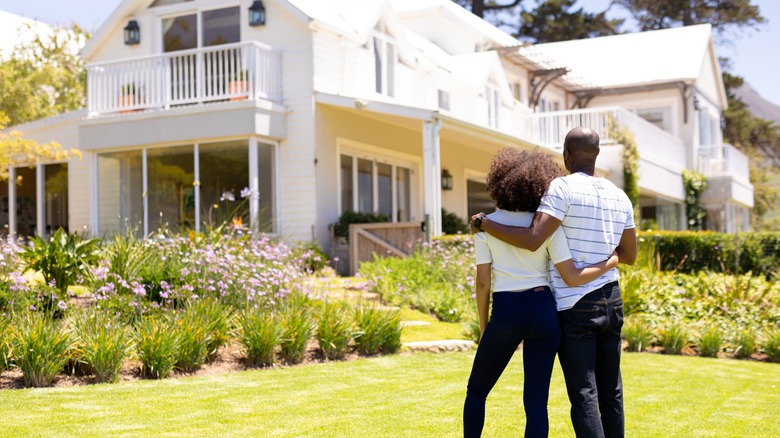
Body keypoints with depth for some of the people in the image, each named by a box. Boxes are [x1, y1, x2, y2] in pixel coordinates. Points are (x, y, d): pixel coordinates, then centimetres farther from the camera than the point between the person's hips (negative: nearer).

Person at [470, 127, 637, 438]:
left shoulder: (563, 188, -11)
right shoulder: (619, 196, 9)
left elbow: (532, 240, -22)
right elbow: (629, 256, 15)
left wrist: (484, 223, -11)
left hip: (575, 307, -6)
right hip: (611, 302, 6)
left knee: (584, 395, -5)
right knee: (611, 392, 13)